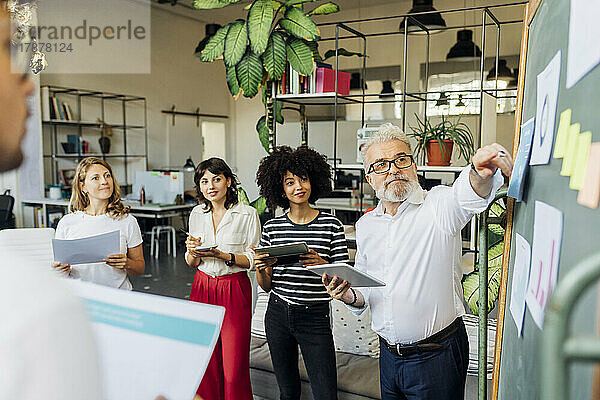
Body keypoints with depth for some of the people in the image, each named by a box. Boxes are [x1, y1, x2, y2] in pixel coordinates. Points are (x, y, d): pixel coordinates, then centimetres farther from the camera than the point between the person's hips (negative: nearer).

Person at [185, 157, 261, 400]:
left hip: (234, 290, -4)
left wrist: (222, 255, -20)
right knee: (205, 359, 9)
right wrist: (193, 251, -10)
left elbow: (253, 260, -7)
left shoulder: (247, 214, -6)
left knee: (234, 364, -1)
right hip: (202, 287, 4)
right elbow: (192, 264, 12)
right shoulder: (197, 214, 8)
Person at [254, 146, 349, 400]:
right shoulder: (272, 228, 1)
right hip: (278, 315, 3)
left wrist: (321, 264, -24)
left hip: (315, 319, -2)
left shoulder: (331, 225, -6)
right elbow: (266, 285, 6)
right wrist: (261, 267, -15)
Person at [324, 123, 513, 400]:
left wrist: (480, 172, -55)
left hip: (437, 357, -5)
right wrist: (349, 295, -7)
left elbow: (466, 195, -34)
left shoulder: (439, 206, -10)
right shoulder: (365, 224, 6)